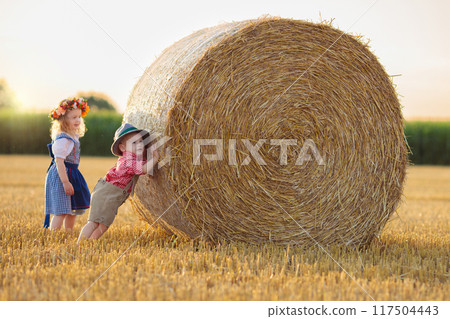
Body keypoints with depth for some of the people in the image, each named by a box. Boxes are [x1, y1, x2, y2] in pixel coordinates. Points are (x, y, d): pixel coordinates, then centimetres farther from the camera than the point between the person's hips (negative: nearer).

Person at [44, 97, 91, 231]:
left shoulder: (73, 136, 11)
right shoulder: (63, 139, -18)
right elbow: (59, 161, -22)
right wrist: (65, 182, -25)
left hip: (72, 175, 10)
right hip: (61, 176, -10)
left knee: (73, 211, 16)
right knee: (61, 212, -10)